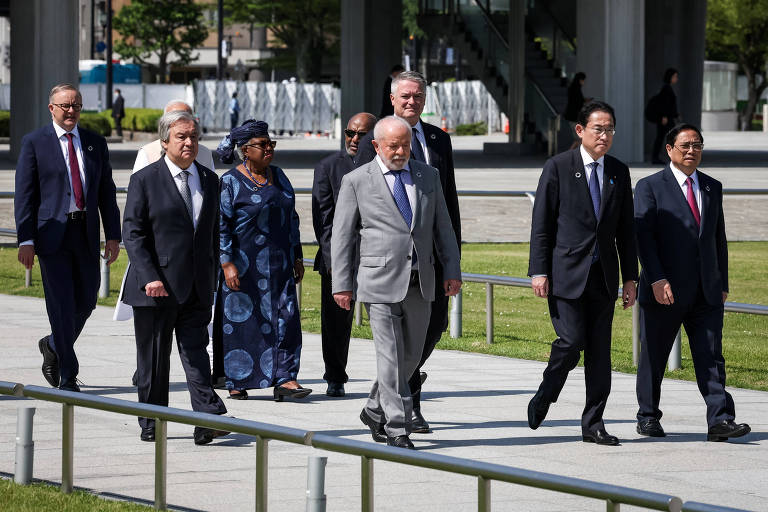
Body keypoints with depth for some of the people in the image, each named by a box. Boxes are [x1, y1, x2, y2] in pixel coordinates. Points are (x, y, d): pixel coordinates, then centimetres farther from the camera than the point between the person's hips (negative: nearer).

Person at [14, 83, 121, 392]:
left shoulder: (95, 143, 11)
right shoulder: (34, 143, 0)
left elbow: (106, 191, 13)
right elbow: (24, 194, -3)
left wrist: (113, 235, 5)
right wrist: (26, 240, -10)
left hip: (86, 235, 4)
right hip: (52, 235, -4)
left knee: (86, 302, 7)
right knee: (62, 306, -5)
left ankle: (53, 346, 34)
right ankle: (68, 376, 2)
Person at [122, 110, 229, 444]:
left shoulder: (209, 180, 12)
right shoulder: (145, 180, -3)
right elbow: (132, 234, -7)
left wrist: (212, 277, 13)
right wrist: (149, 277, -17)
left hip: (196, 290, 3)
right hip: (157, 287, -3)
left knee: (196, 353, -4)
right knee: (153, 359, 5)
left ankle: (208, 421, -13)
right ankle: (151, 425, 14)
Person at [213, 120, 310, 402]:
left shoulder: (278, 176, 11)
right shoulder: (230, 182, -7)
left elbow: (291, 218, 18)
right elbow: (221, 225, -10)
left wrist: (297, 256, 14)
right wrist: (227, 264, -18)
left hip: (278, 264, 5)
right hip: (243, 266, -5)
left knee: (286, 318, -5)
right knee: (239, 321, 1)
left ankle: (284, 379, -7)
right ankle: (236, 382, 10)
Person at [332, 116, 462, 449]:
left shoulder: (428, 176, 11)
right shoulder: (356, 182, -1)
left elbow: (442, 226, 14)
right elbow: (341, 236, 0)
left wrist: (452, 270, 6)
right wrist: (341, 284, -4)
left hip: (419, 284, 5)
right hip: (380, 283, -5)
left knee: (411, 355, 10)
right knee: (391, 356, -8)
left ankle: (375, 412, 29)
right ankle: (396, 427, -5)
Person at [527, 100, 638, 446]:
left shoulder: (619, 172, 11)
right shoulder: (558, 168, -2)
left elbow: (625, 229, 14)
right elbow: (541, 223, -3)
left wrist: (630, 277, 10)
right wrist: (539, 271, -10)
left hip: (603, 275, 4)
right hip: (566, 272, -4)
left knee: (600, 351, 3)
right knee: (571, 343, -12)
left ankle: (593, 424, 8)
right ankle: (544, 397, 14)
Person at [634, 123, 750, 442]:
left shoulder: (712, 188, 15)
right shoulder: (650, 187, -1)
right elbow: (643, 236, -10)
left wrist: (722, 283, 14)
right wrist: (657, 279, -20)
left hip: (706, 293, 4)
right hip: (665, 291, -4)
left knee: (711, 356, -6)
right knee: (653, 358, 6)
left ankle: (720, 421, -12)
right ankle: (648, 418, 20)